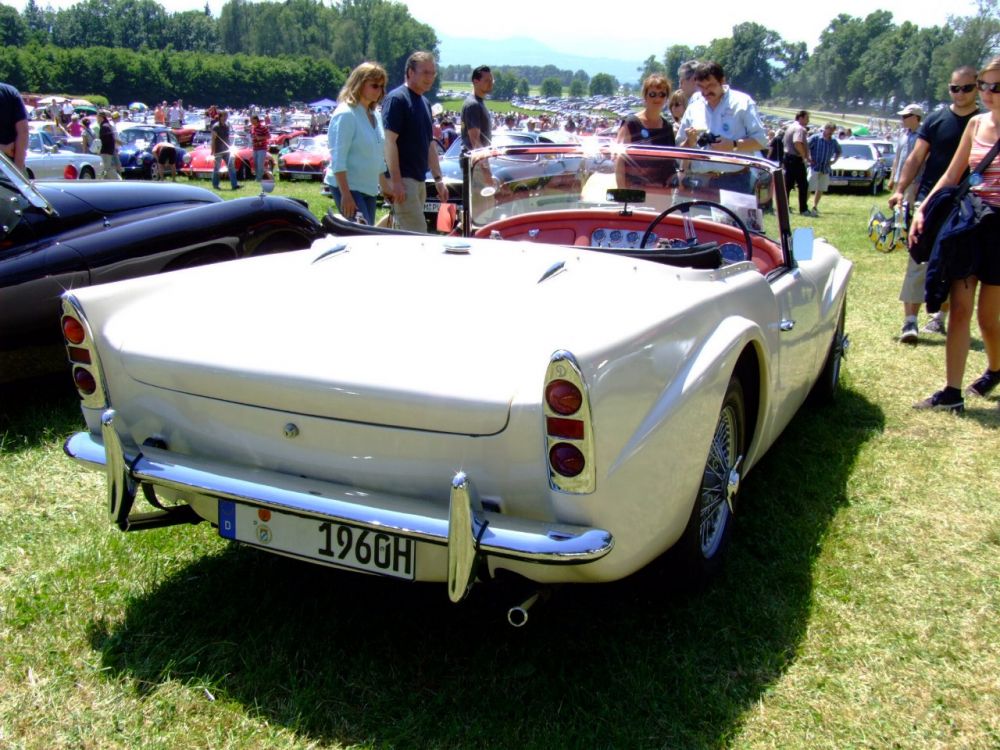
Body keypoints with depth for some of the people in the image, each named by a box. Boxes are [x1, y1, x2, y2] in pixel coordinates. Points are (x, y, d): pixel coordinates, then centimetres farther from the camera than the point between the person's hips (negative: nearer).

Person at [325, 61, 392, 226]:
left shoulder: (373, 116, 14)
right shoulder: (345, 114, -12)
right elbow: (338, 159, -18)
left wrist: (385, 187, 22)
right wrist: (345, 194, -23)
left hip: (368, 188, 9)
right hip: (348, 187, -9)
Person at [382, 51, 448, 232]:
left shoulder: (424, 103, 17)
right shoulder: (397, 99, -10)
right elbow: (389, 141, -16)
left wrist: (438, 179, 18)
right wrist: (396, 180, -21)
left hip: (419, 179, 9)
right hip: (402, 179, -9)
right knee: (417, 234, -14)